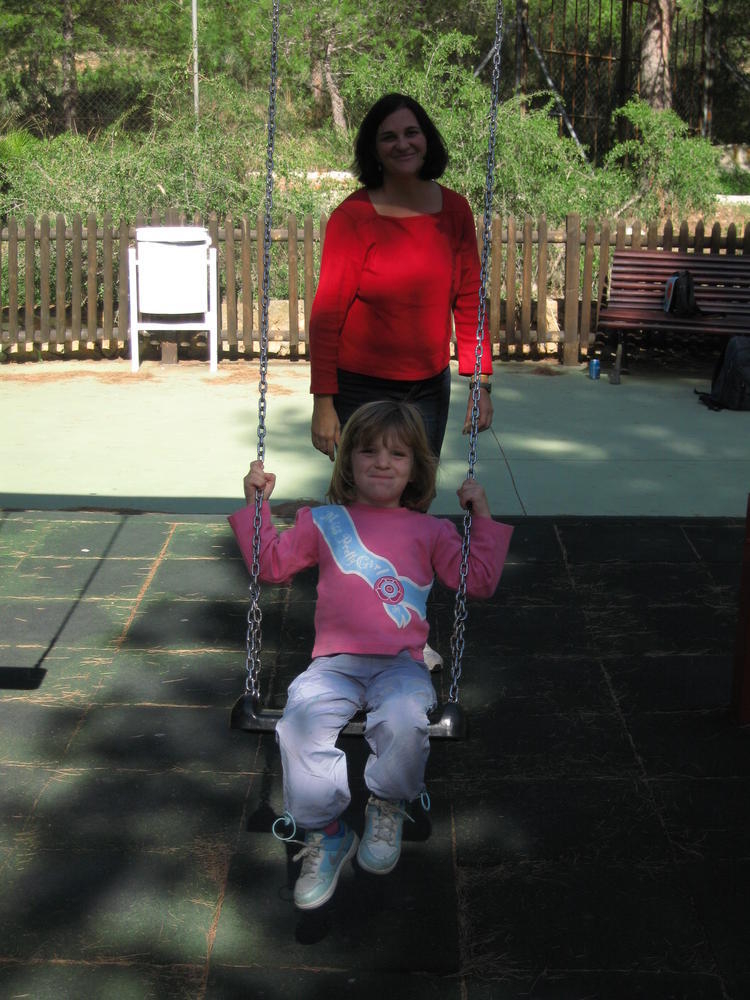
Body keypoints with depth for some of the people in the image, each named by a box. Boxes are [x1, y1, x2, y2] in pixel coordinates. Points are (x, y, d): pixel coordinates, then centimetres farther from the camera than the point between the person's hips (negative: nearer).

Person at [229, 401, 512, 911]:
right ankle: (324, 832, -11)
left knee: (404, 720, -34)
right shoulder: (324, 522, 18)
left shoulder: (430, 530, 16)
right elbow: (272, 563, 25)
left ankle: (388, 809, -2)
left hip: (401, 663, -1)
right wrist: (256, 503, 18)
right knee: (301, 720, -30)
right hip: (335, 662, 1)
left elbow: (479, 581, 13)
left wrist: (482, 516, 8)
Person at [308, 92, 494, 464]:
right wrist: (323, 402, -14)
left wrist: (481, 380, 1)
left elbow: (469, 301, 6)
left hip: (430, 387, 4)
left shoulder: (454, 210, 2)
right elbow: (326, 314, -10)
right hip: (361, 388, -4)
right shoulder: (352, 216, -10)